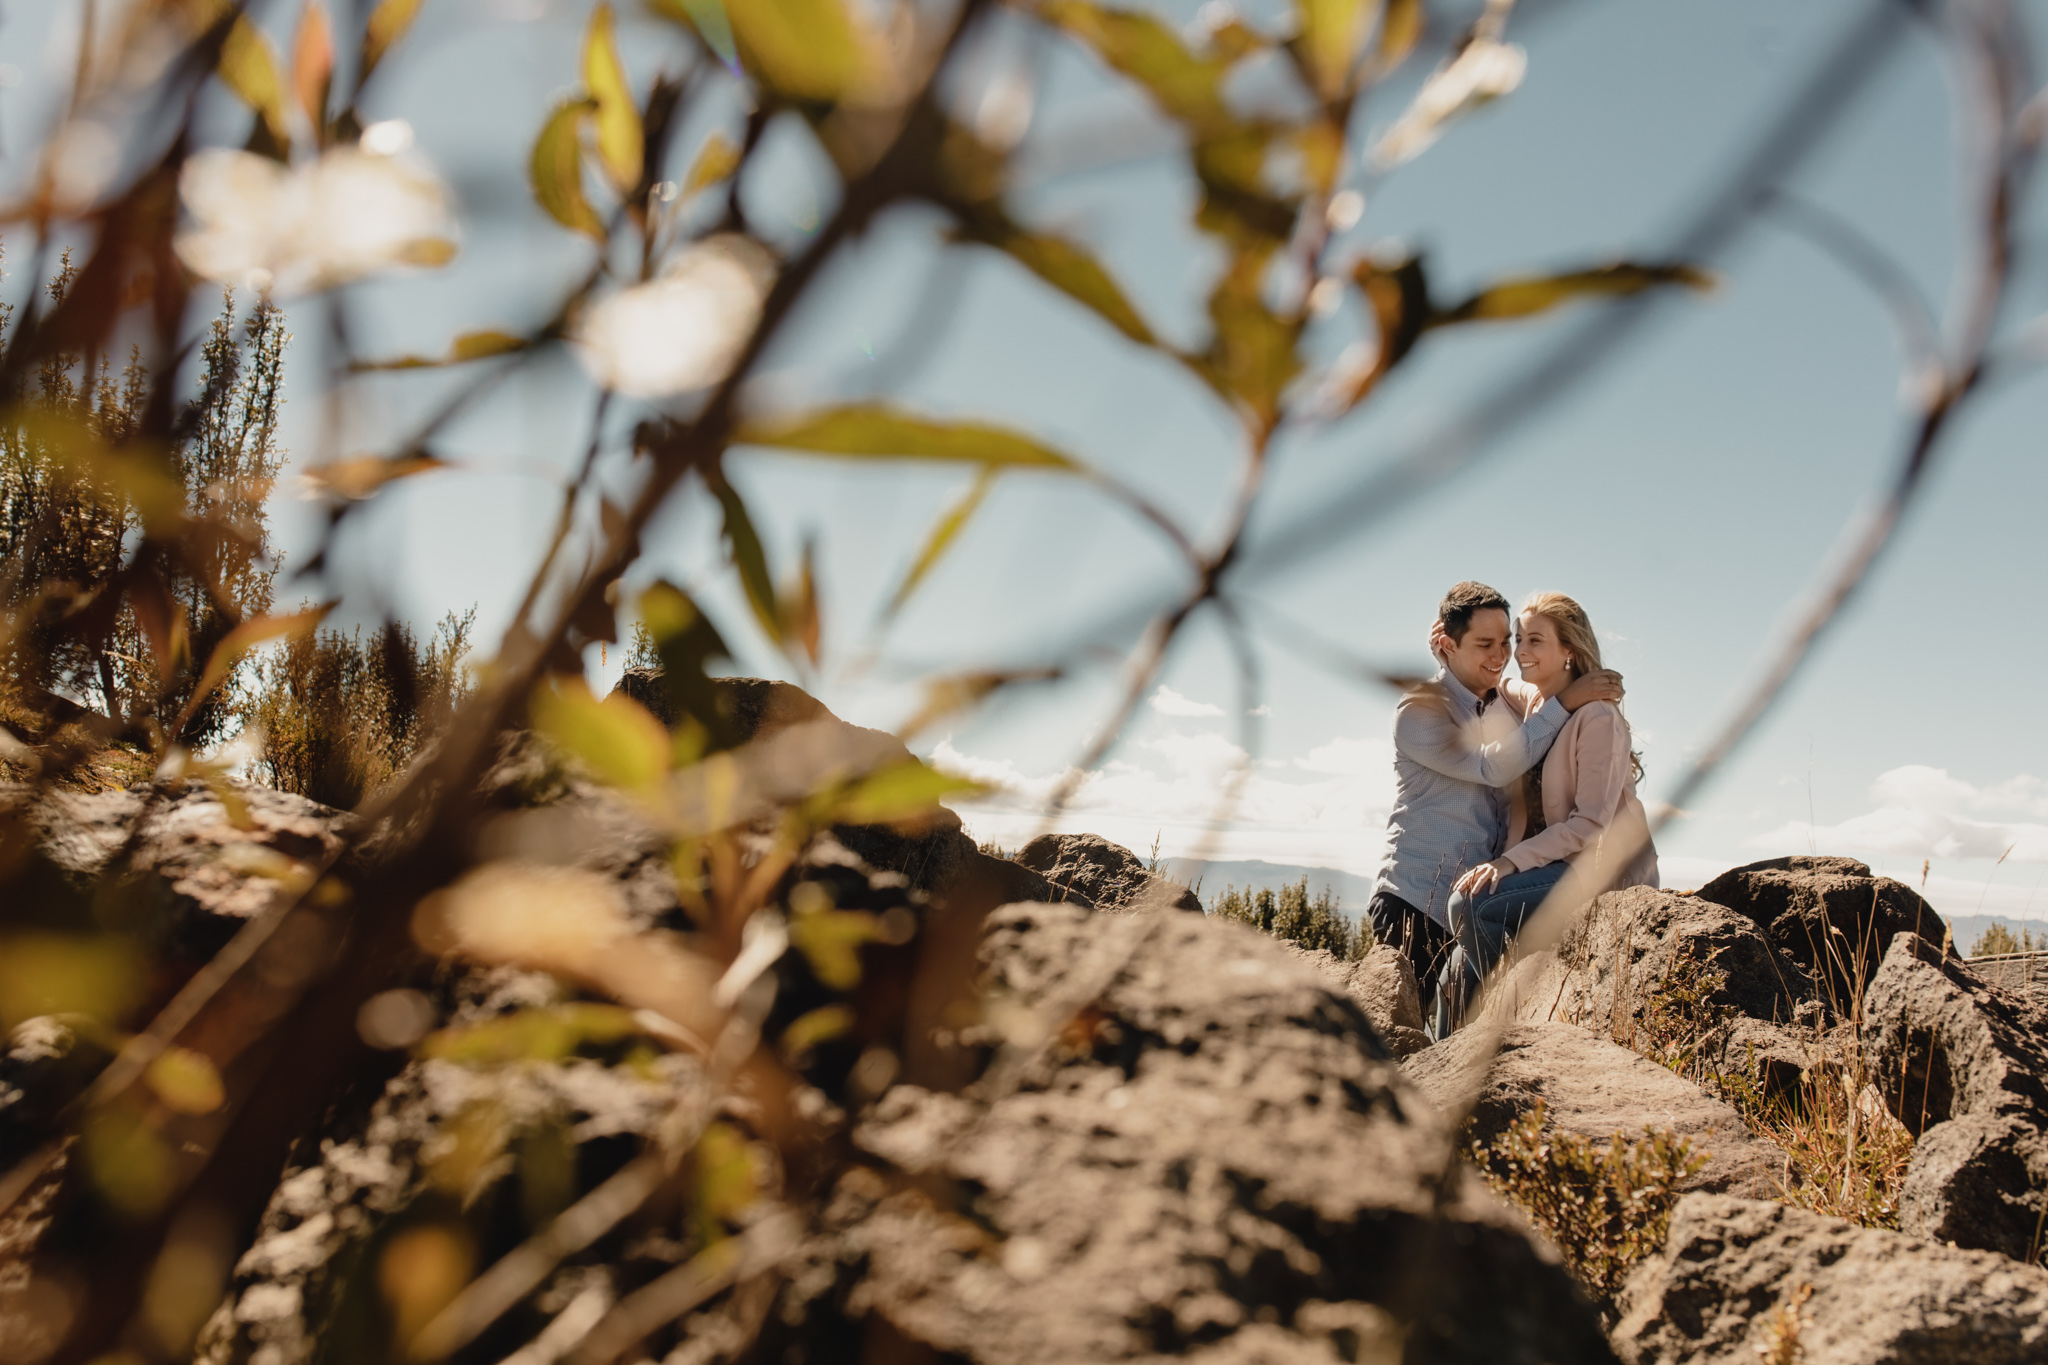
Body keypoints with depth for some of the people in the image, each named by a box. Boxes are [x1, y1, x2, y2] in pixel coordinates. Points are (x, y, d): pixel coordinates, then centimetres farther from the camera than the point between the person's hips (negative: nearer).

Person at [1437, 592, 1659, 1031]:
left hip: (1604, 868, -8)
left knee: (1470, 906, -27)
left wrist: (1512, 861, -25)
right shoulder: (1524, 704, 8)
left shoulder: (1597, 718, -14)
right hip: (1551, 865, 8)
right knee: (1459, 975, -9)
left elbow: (1590, 823, -18)